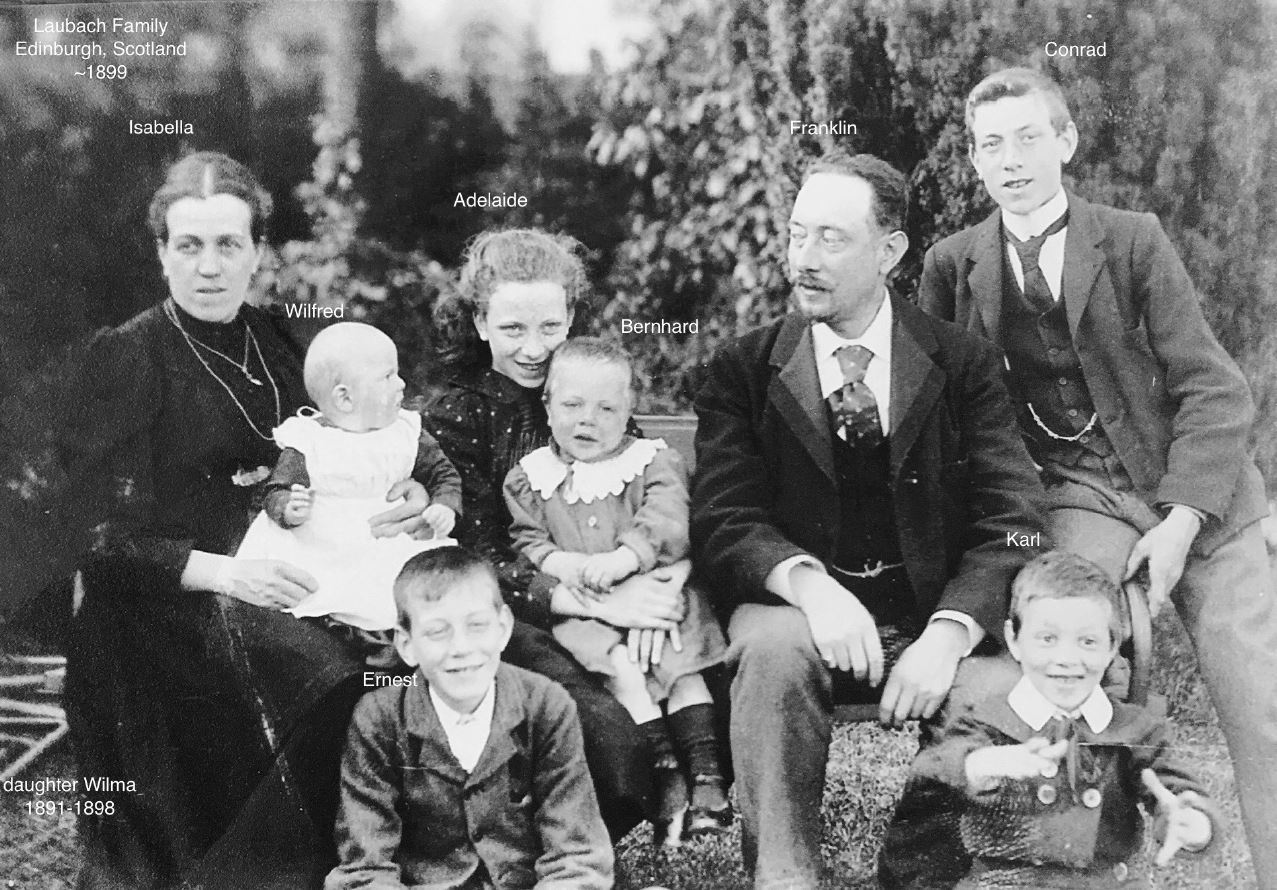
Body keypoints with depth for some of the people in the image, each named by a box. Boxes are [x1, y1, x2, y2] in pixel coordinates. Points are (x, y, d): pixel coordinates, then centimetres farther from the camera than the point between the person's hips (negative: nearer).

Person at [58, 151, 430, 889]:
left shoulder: (273, 338, 11)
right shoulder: (127, 357, -6)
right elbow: (98, 535, -10)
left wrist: (411, 494, -3)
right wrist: (224, 573, -25)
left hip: (275, 593, 5)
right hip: (166, 619, -5)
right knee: (333, 686, -28)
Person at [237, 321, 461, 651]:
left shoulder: (406, 432, 4)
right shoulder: (307, 444, -7)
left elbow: (442, 472, 15)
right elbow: (276, 491, -4)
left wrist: (445, 506, -4)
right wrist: (290, 510, -27)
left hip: (391, 553, 4)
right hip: (323, 559, -3)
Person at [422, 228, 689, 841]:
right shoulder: (452, 415, 1)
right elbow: (476, 561, -8)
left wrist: (665, 583, -17)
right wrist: (602, 603, -20)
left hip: (613, 599, 4)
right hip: (518, 619, -4)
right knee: (609, 729, -31)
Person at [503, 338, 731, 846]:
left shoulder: (653, 462, 4)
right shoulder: (528, 478, 10)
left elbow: (668, 527, -12)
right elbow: (525, 543, 6)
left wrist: (622, 558, -31)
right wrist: (561, 565, -17)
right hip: (580, 608, -1)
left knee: (681, 663, -20)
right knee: (622, 666, -25)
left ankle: (706, 777, -18)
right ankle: (666, 779, -23)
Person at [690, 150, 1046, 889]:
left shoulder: (966, 364, 5)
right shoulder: (743, 371, 6)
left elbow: (1009, 521, -4)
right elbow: (723, 519, -4)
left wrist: (948, 634, -22)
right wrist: (807, 580, -26)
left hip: (936, 615, 1)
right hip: (800, 608, 0)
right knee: (773, 647, -34)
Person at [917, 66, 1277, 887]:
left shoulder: (1133, 240, -1)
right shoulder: (953, 265, 4)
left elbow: (1210, 388, -3)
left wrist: (1181, 521, -14)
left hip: (1194, 493, 0)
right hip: (1077, 496, 0)